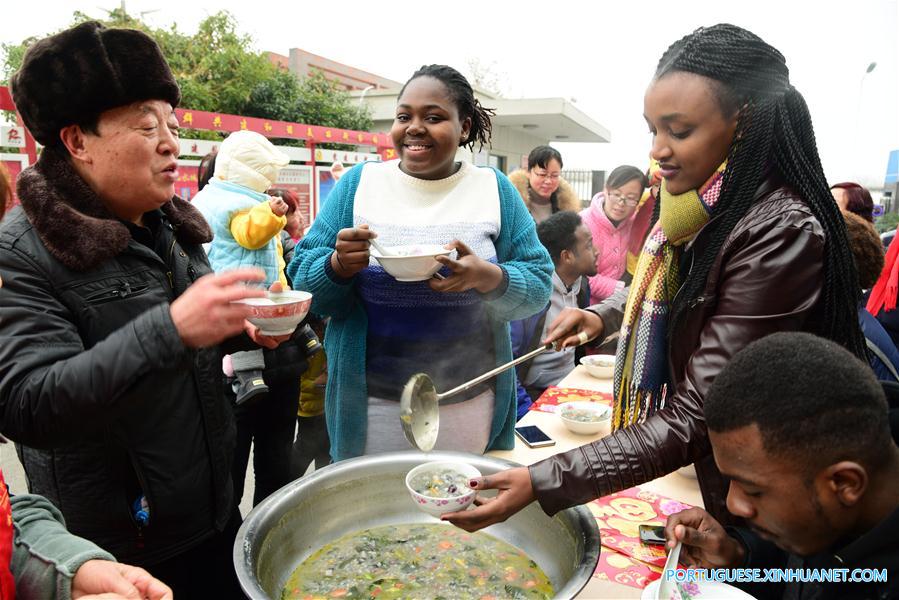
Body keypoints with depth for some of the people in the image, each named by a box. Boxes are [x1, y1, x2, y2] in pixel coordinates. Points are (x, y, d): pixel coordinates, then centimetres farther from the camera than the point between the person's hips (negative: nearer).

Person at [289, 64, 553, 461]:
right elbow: (304, 284, 0)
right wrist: (339, 265, -21)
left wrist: (487, 277, -22)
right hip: (371, 403, 0)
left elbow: (538, 288, -2)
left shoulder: (494, 189, 0)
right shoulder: (358, 183, 0)